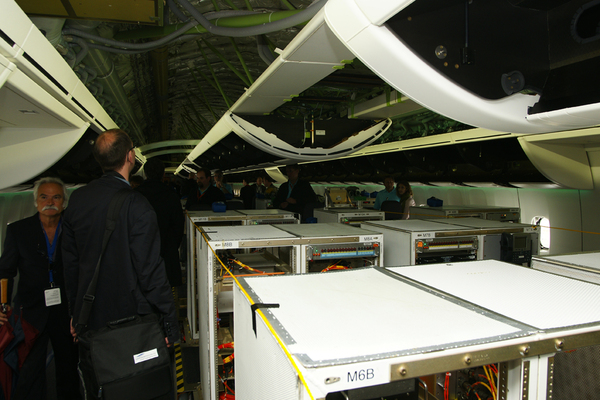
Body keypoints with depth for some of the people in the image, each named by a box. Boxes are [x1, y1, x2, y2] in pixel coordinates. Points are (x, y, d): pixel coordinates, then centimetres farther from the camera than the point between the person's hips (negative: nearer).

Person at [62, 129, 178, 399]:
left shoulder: (77, 199, -1)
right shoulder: (136, 205, -22)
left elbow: (69, 262, 7)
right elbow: (150, 270, -21)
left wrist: (75, 311, 18)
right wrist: (170, 323, -12)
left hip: (88, 317, 6)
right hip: (131, 316, -6)